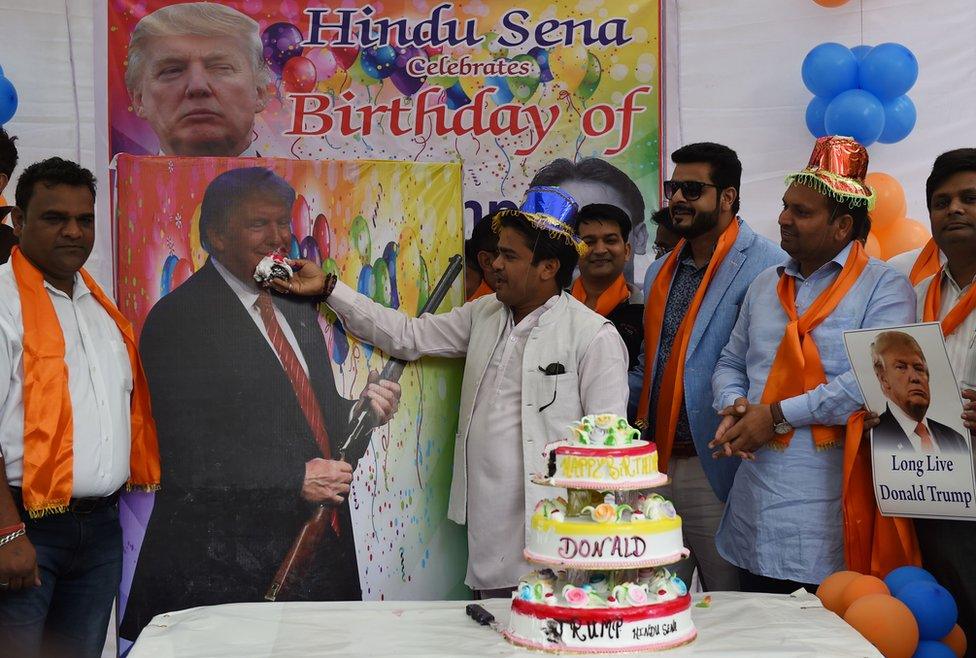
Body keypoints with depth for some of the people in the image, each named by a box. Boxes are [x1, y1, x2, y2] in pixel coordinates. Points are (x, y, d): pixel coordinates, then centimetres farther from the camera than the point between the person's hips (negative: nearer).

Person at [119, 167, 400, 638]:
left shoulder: (297, 306, 14)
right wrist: (296, 480, -19)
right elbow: (189, 457, -17)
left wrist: (362, 410, -2)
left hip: (321, 550, 7)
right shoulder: (177, 319, -11)